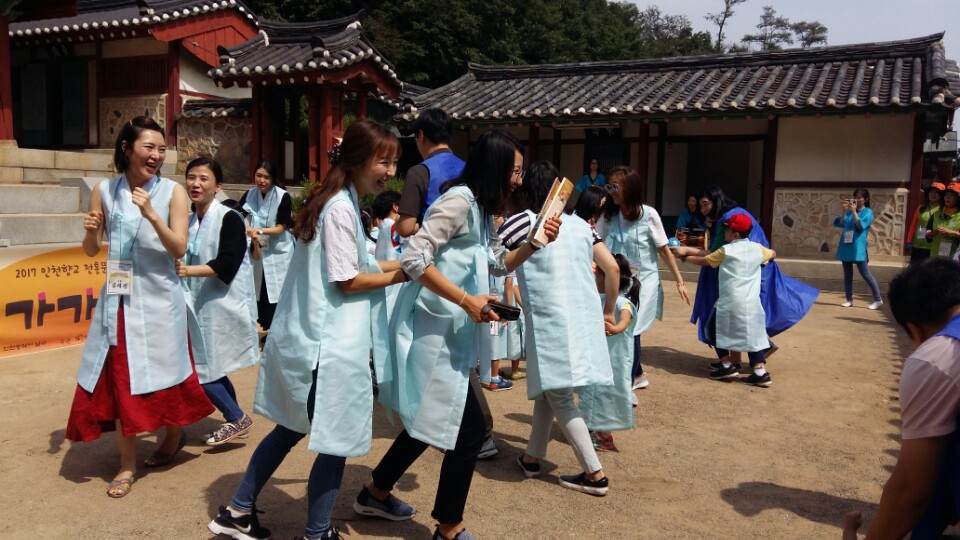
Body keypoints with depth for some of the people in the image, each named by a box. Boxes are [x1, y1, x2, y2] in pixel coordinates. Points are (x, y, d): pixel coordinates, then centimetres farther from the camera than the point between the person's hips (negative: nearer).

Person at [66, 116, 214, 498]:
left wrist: (151, 215, -24)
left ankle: (174, 436, 36)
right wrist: (90, 231, -13)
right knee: (118, 378, 5)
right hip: (118, 298, 3)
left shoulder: (173, 192, -6)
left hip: (158, 298, -2)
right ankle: (127, 464, 18)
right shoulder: (105, 191, 2)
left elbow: (179, 249, -12)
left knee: (163, 373, 8)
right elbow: (91, 251, 8)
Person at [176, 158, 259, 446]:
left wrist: (189, 271, -29)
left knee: (201, 370, -6)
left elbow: (227, 264, -22)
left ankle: (237, 418, 11)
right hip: (201, 308, 8)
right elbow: (182, 260, 19)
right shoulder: (189, 221, 10)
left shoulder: (229, 219, -12)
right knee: (211, 370, 14)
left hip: (223, 308, -8)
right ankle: (235, 421, 28)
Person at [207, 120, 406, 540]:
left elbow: (351, 265, 16)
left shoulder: (338, 201, 14)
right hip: (328, 343, -10)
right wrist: (405, 275, -9)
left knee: (293, 428, 21)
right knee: (336, 441, 4)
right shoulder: (341, 208, -17)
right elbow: (347, 281, -17)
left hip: (309, 335, 10)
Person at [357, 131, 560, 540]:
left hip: (447, 331, 10)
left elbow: (500, 263, 22)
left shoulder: (482, 209, 13)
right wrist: (468, 301, -25)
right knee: (469, 428, -3)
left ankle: (376, 493, 39)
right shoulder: (459, 200, -18)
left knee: (433, 421, 20)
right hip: (431, 329, -10)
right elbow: (414, 259, -25)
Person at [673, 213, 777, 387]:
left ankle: (727, 366, 13)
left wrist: (685, 257, 26)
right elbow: (773, 254, 32)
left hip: (730, 301, -4)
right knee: (753, 334, 11)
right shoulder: (758, 249, 9)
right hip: (752, 302, 4)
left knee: (716, 328, 15)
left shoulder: (726, 250, -1)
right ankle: (760, 371, 3)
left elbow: (703, 261, 10)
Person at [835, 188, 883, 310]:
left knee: (866, 275, -4)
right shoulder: (849, 211, 11)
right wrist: (843, 211, -9)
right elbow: (838, 224, 1)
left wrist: (854, 211, -18)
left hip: (858, 248, -5)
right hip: (846, 247, 5)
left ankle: (878, 300, 3)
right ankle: (849, 300, 14)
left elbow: (860, 226, -15)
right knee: (847, 275, 8)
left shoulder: (868, 212, -1)